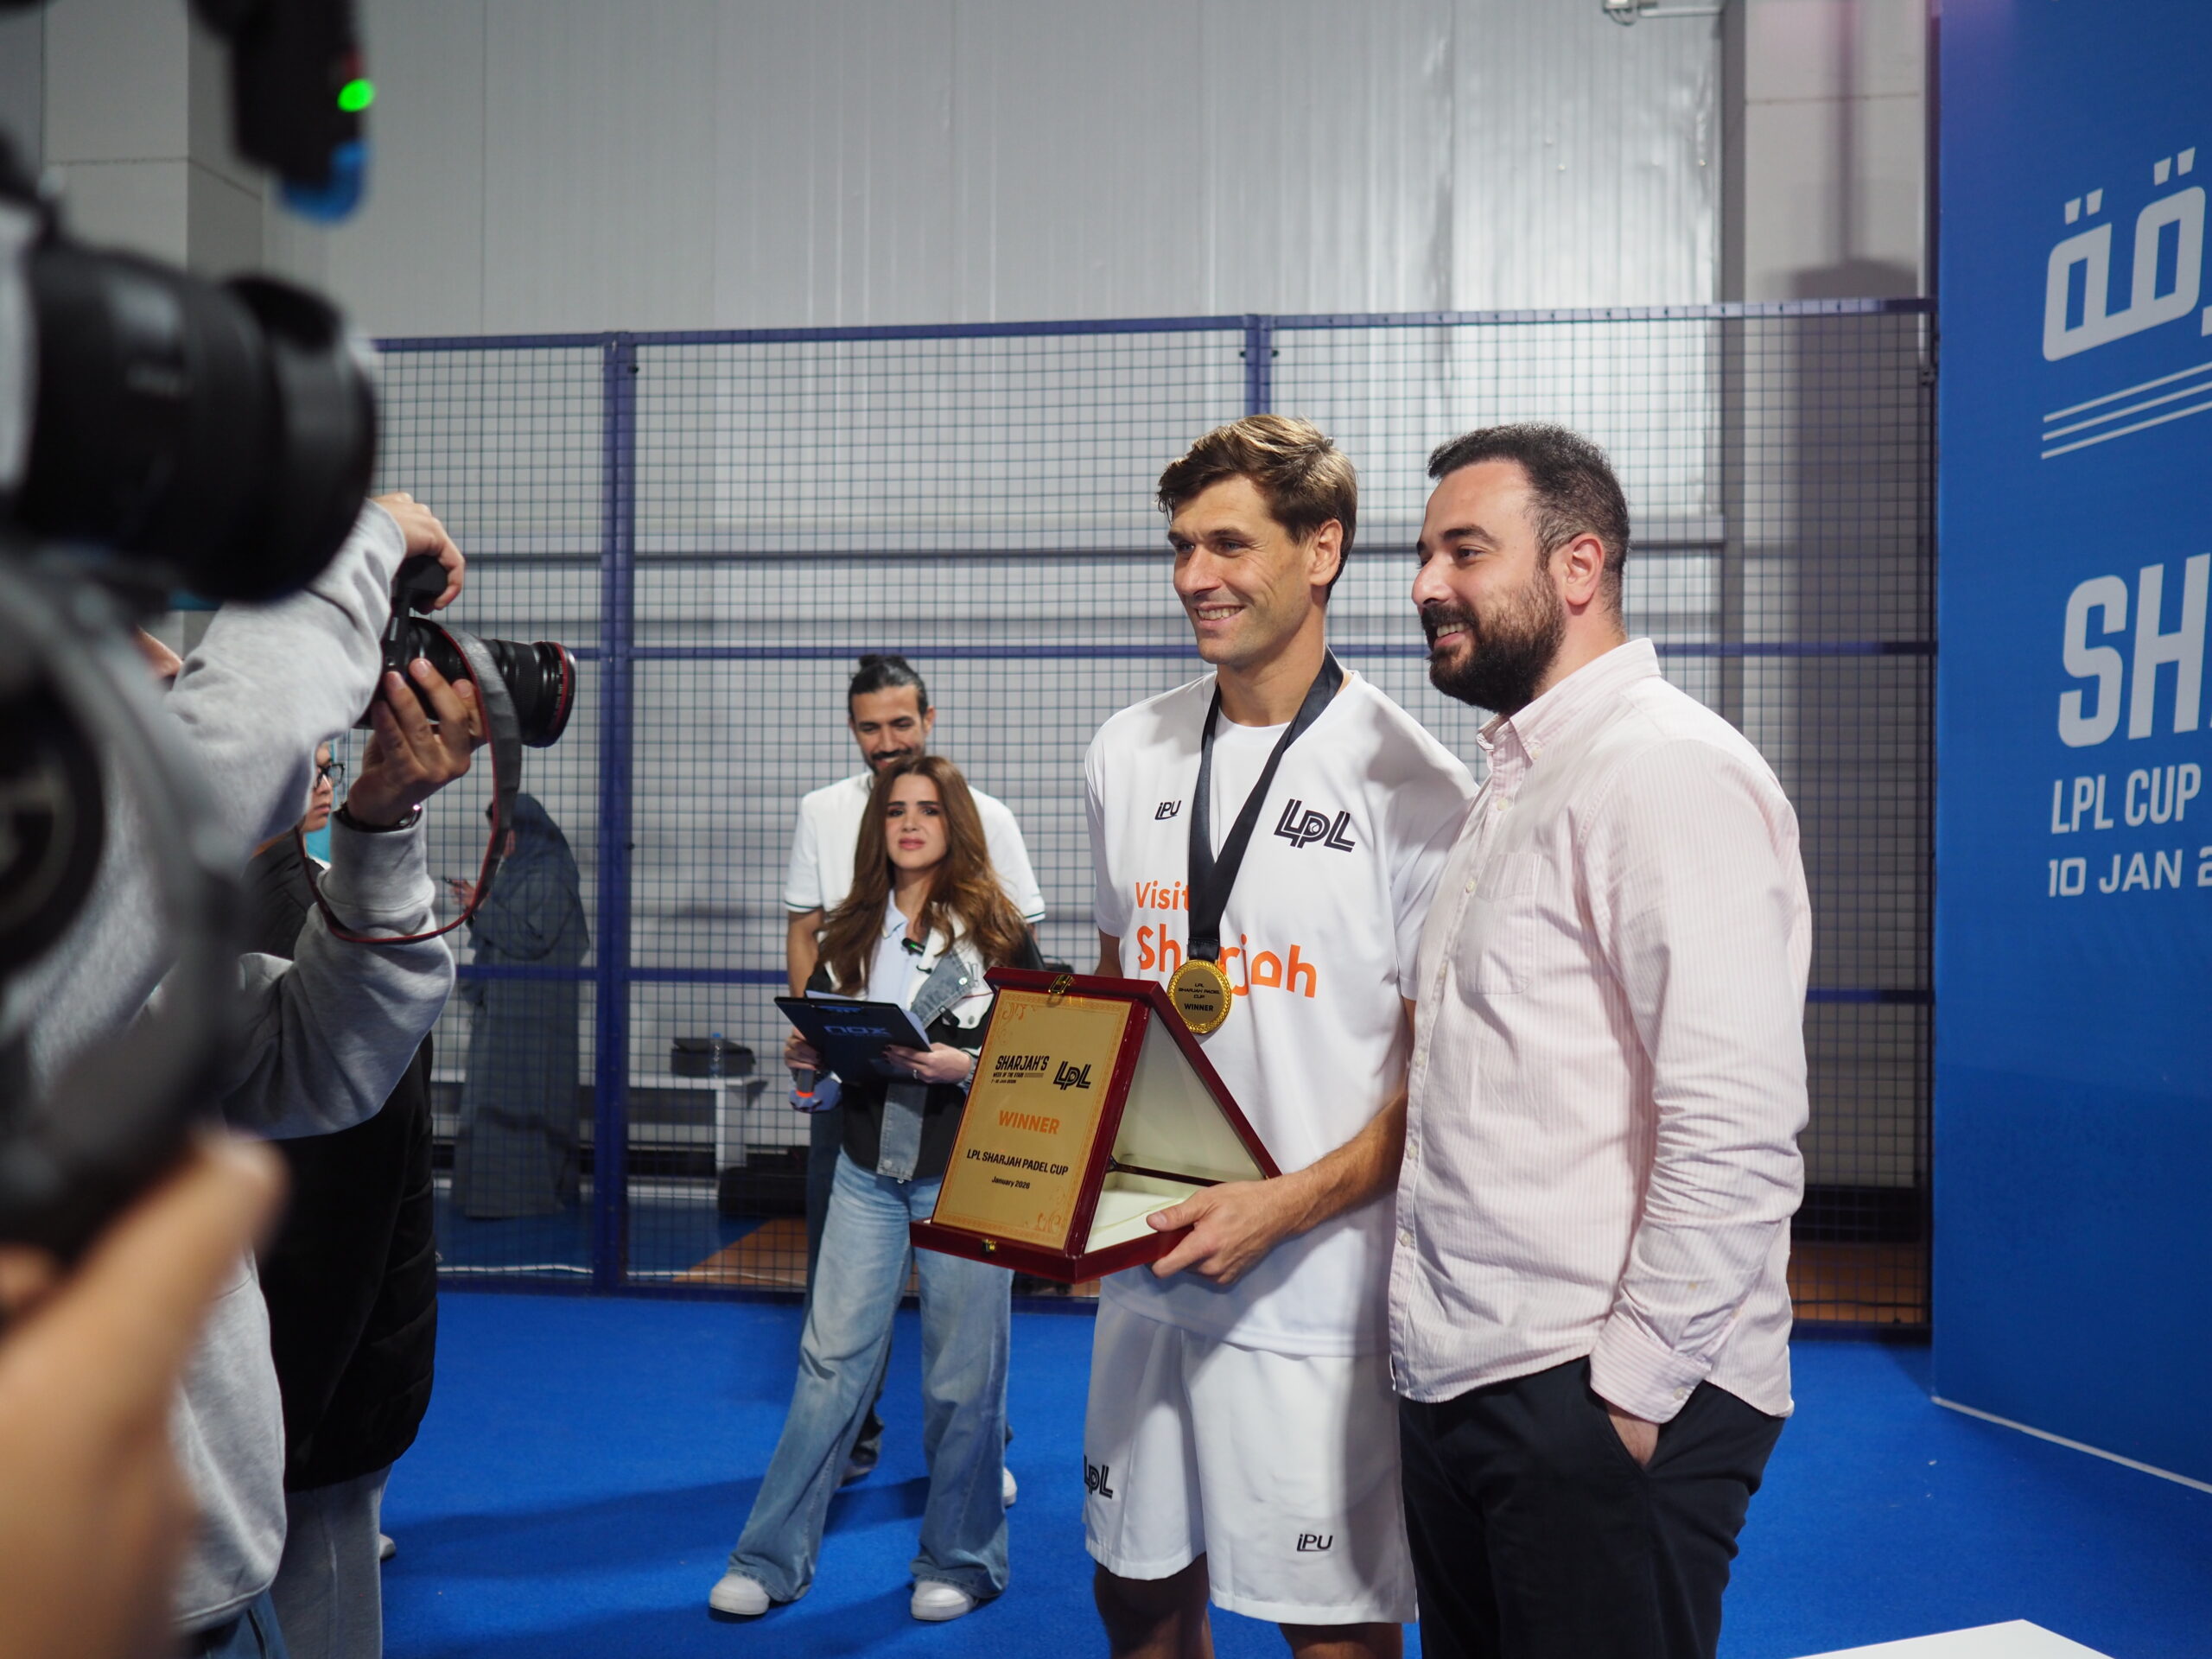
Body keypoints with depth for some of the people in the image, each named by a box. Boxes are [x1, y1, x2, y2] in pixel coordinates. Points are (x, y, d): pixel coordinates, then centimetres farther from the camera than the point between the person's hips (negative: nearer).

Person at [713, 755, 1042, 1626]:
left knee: (961, 1375, 4)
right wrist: (805, 1055, -3)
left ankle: (960, 1561, 22)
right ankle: (772, 1560, 15)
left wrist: (965, 1066, -18)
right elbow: (818, 1028, 18)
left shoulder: (997, 930, -2)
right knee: (831, 1362, 4)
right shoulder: (851, 931, 11)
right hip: (868, 1173, 3)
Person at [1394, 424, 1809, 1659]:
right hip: (1463, 1377, 9)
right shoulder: (1519, 779, 16)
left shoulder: (1671, 770, -15)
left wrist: (1630, 1392, -19)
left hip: (1598, 1400, -9)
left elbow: (1736, 1137, -22)